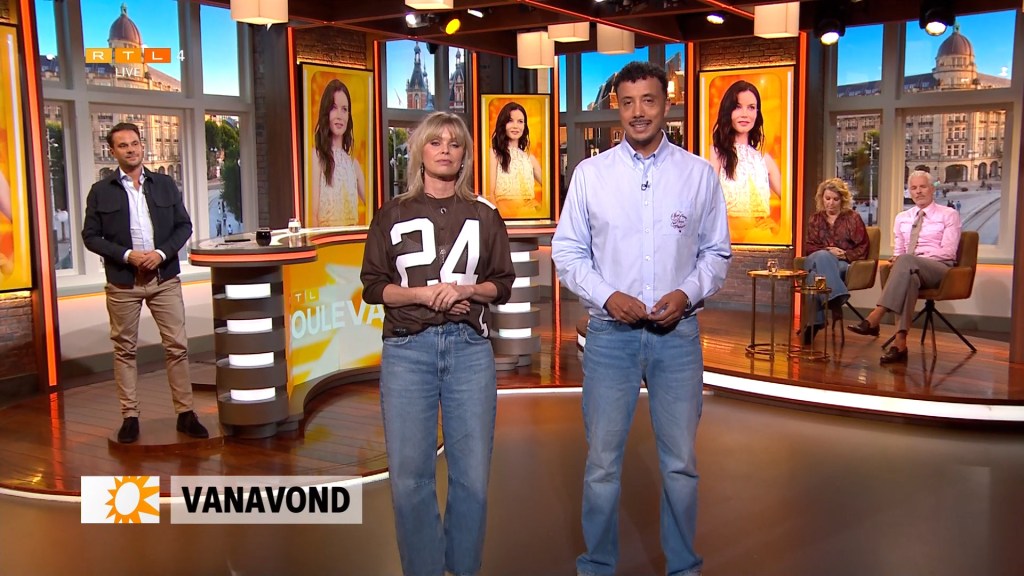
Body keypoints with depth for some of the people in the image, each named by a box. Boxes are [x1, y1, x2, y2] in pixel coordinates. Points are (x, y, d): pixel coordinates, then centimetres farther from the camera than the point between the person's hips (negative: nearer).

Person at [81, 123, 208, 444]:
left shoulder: (165, 185, 8)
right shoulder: (101, 191, 3)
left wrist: (161, 252, -10)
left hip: (164, 277, 1)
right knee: (124, 350, 6)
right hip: (123, 282, -1)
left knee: (177, 346, 0)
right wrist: (127, 255, -13)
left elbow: (184, 226, 7)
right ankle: (130, 416, 15)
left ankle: (185, 413, 7)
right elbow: (90, 236, 1)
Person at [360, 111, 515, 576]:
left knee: (472, 473, 1)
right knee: (409, 475, -2)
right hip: (407, 349, 0)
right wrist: (424, 294, -10)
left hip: (470, 348, 1)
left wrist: (467, 290, -8)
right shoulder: (392, 215, 10)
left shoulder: (484, 215, 12)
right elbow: (373, 286, 6)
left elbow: (503, 284, 11)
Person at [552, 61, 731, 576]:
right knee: (602, 463, 6)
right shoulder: (590, 173, 3)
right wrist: (607, 296, -10)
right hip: (610, 334, 0)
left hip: (678, 333, 1)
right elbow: (567, 251, 5)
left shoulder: (699, 174, 5)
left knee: (681, 463, 10)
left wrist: (688, 293, -9)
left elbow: (716, 252, 9)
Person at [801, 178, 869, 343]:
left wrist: (846, 255, -12)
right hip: (818, 260, 2)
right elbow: (809, 247, 13)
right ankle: (836, 300, -52)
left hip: (843, 264, -2)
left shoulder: (853, 218, 12)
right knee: (822, 256, -39)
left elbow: (862, 248, 7)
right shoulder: (815, 219, 20)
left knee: (817, 274, -38)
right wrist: (827, 251, -7)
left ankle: (815, 323, -45)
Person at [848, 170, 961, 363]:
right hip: (912, 269, 3)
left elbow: (948, 251, -3)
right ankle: (900, 343, -52)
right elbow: (898, 251, 22)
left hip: (939, 268, -3)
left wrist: (906, 258, -15)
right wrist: (896, 259, -6)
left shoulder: (949, 215, 9)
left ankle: (875, 318, -48)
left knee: (906, 260, -37)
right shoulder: (902, 217, 22)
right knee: (909, 277, -39)